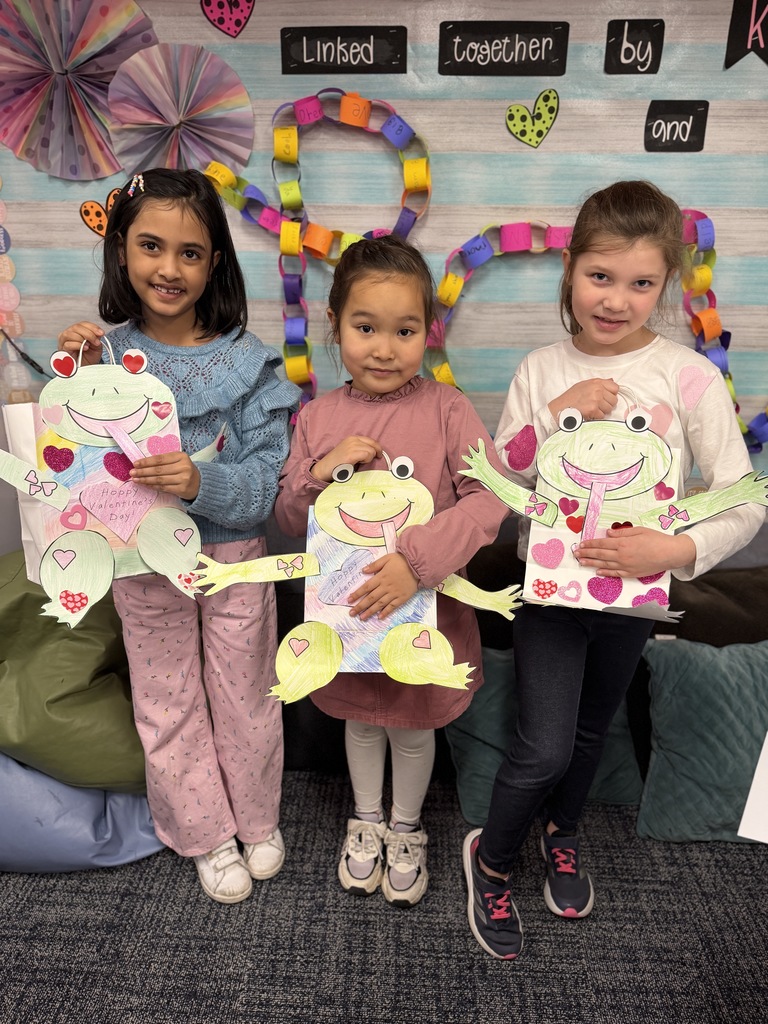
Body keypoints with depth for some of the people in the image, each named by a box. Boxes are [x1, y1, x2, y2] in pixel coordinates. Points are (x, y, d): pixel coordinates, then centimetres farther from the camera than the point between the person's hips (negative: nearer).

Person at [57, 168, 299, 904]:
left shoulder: (246, 361, -13)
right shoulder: (105, 353, -6)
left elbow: (265, 482, -15)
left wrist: (201, 483, -34)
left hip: (234, 559, -1)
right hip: (142, 561, 2)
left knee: (244, 700, 17)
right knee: (167, 710, 17)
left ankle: (257, 820, 45)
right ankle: (206, 835, 42)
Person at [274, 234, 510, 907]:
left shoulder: (445, 409, -13)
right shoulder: (318, 418, -5)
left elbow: (490, 497, -22)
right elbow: (290, 522, -2)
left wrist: (418, 559, -33)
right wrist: (321, 472, -21)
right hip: (346, 607, 3)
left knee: (414, 725, 20)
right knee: (361, 719, 24)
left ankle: (406, 829, 49)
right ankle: (366, 820, 52)